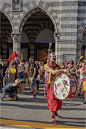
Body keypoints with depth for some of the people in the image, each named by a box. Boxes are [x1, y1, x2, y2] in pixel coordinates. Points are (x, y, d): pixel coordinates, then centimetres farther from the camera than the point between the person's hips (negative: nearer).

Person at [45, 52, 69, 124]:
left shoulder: (58, 66, 12)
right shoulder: (47, 66, -9)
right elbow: (53, 72, -26)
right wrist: (63, 70, -35)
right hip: (51, 85, -6)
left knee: (58, 100, 13)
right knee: (52, 100, -8)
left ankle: (55, 113, 32)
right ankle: (52, 117, -6)